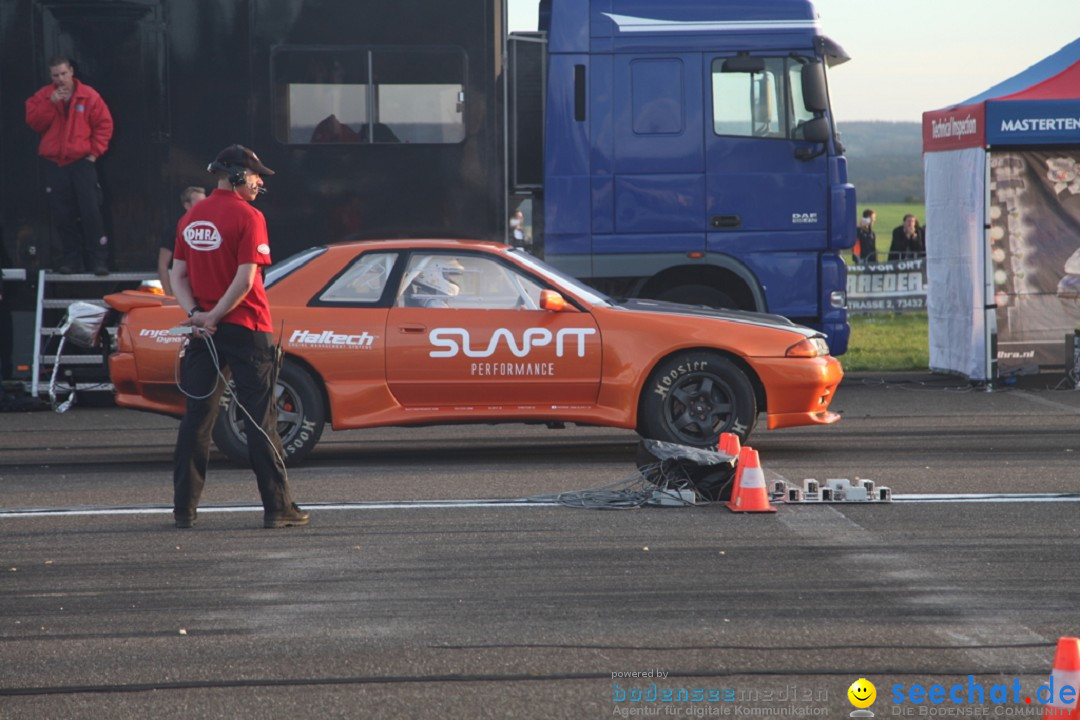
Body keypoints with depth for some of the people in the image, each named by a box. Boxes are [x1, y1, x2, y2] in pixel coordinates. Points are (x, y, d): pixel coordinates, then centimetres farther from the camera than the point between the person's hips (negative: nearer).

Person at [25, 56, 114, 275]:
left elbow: (104, 124, 1)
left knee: (91, 211, -10)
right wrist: (50, 103, -16)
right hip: (53, 163, 2)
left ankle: (98, 259, -7)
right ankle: (71, 259, 11)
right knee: (64, 215, 3)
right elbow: (34, 122, -5)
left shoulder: (89, 96, 0)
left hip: (82, 161, -2)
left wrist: (95, 151, -4)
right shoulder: (43, 96, 6)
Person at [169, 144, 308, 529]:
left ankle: (184, 508, 6)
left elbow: (177, 274, 7)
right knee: (260, 420, -1)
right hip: (246, 330, -5)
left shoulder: (191, 218, 10)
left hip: (204, 331, 5)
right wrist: (214, 317, -11)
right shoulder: (247, 217, -9)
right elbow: (245, 278, -16)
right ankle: (277, 507, 0)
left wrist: (196, 314, -3)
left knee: (196, 418, 7)